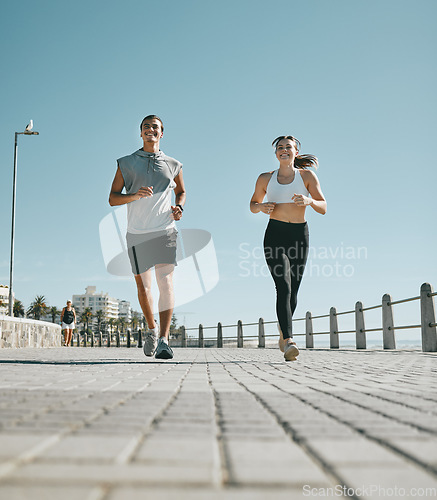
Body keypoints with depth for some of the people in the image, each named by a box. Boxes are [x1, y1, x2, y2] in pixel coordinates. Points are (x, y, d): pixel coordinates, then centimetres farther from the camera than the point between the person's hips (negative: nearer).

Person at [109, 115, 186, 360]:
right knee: (143, 286, 8)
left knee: (166, 282, -16)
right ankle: (152, 328, 31)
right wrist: (135, 195, -15)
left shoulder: (173, 165, 12)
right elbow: (112, 198, 5)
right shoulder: (126, 163, 8)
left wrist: (179, 207, 5)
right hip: (137, 232, 1)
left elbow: (181, 191, 28)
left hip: (165, 231, -1)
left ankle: (164, 340, -18)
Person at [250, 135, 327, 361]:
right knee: (284, 287, -19)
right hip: (275, 235, -1)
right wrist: (261, 207, -3)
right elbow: (253, 204, 20)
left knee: (292, 292, 6)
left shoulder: (307, 176, 4)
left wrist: (309, 201, -21)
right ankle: (289, 340, -27)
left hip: (299, 235, 1)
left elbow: (323, 208, 0)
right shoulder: (265, 179, 8)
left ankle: (283, 330, 32)